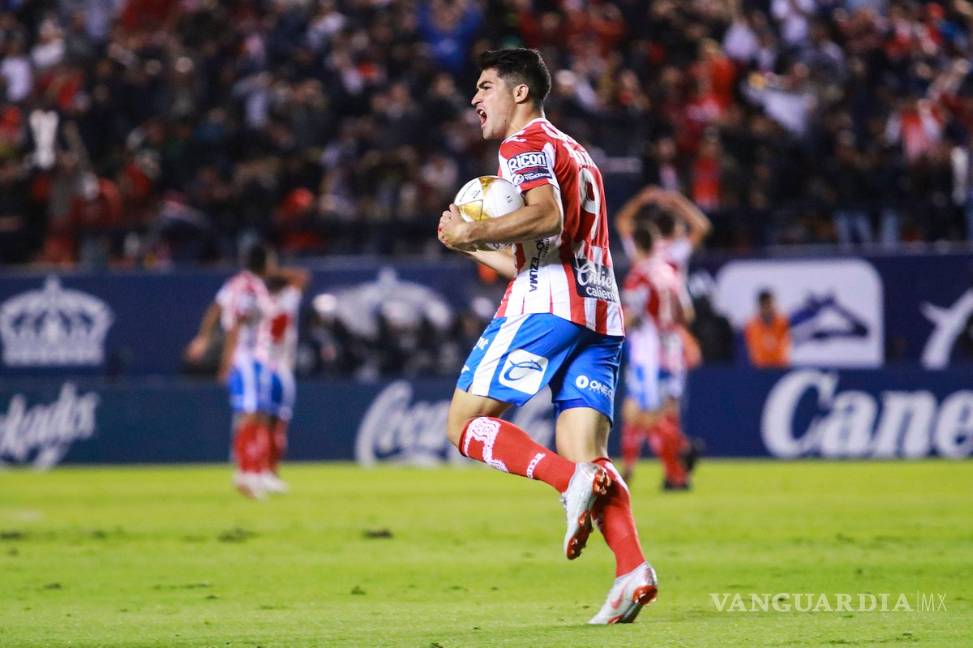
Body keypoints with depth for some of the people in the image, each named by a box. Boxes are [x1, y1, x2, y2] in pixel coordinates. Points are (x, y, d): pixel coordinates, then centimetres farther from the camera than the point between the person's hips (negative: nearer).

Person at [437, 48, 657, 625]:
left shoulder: (527, 143, 2)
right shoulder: (574, 155, 31)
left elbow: (547, 217, -17)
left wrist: (475, 231, -9)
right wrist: (473, 246, 28)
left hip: (546, 307, -8)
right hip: (601, 316, 8)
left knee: (466, 423, -3)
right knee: (586, 456, -1)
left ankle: (572, 480, -24)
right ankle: (634, 568, -23)